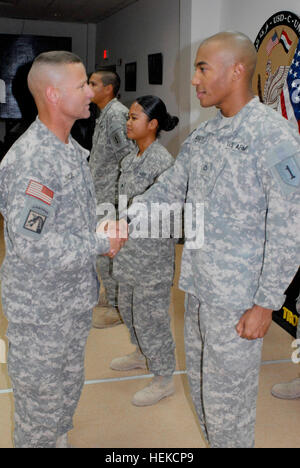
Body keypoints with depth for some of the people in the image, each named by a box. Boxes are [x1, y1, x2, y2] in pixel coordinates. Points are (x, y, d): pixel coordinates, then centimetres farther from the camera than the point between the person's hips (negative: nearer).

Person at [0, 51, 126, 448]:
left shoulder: (71, 148, 6)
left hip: (75, 298, 9)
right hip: (40, 309, -9)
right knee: (41, 396, 10)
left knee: (69, 386, 25)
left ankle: (59, 440, 47)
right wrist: (101, 244, -21)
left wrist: (91, 273, 15)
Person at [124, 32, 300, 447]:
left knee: (227, 400, 7)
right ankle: (211, 441, 43)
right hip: (198, 287, 8)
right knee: (200, 382, 22)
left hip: (237, 298, -7)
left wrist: (265, 305, -16)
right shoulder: (203, 135, 8)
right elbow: (168, 189, 13)